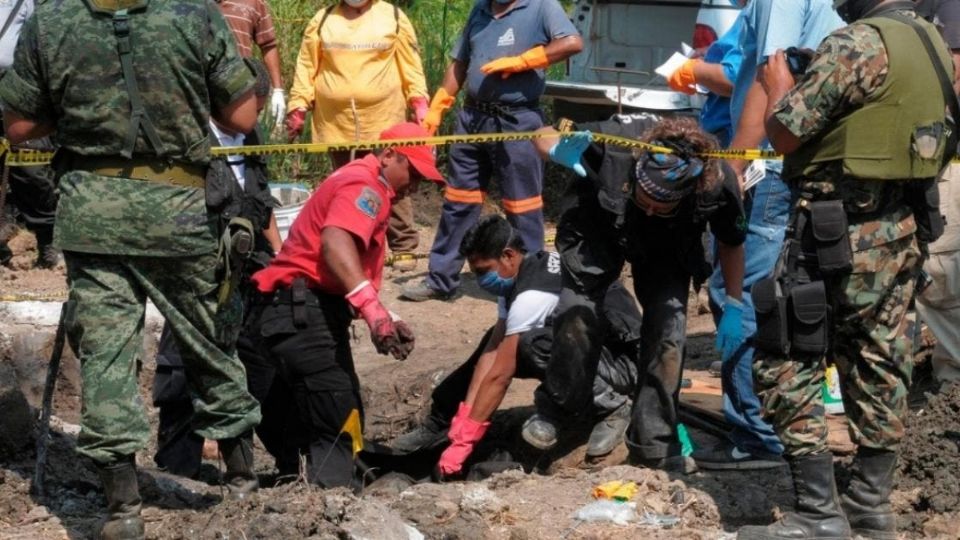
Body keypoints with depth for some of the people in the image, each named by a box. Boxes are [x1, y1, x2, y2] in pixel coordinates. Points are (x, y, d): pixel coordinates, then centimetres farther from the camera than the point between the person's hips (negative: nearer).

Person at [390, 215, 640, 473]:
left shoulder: (533, 295, -25)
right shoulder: (516, 278, 2)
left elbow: (499, 376, -23)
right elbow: (490, 355, 0)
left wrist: (464, 440, -19)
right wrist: (464, 420, -6)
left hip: (622, 358, -10)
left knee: (531, 348, -32)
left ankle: (610, 406, -17)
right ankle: (440, 422, 15)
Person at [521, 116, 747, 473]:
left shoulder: (718, 184, -34)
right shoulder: (615, 141, -41)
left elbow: (731, 243, -12)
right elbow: (545, 135, -25)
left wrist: (734, 308, -9)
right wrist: (559, 151, -48)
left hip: (666, 249, 1)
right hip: (598, 227, -1)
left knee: (668, 330, -12)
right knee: (578, 313, -16)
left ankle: (653, 444, 2)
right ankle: (553, 412, 7)